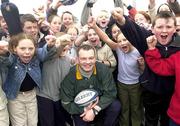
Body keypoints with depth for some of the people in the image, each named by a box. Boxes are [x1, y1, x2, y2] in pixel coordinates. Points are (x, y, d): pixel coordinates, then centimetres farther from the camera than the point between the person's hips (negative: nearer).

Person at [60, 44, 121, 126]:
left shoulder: (103, 69, -18)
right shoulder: (70, 75, -19)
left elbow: (110, 93, -17)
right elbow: (66, 103, -12)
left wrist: (94, 110, -25)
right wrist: (84, 110, -23)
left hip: (100, 106, 1)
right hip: (81, 111, -1)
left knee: (115, 106, -21)